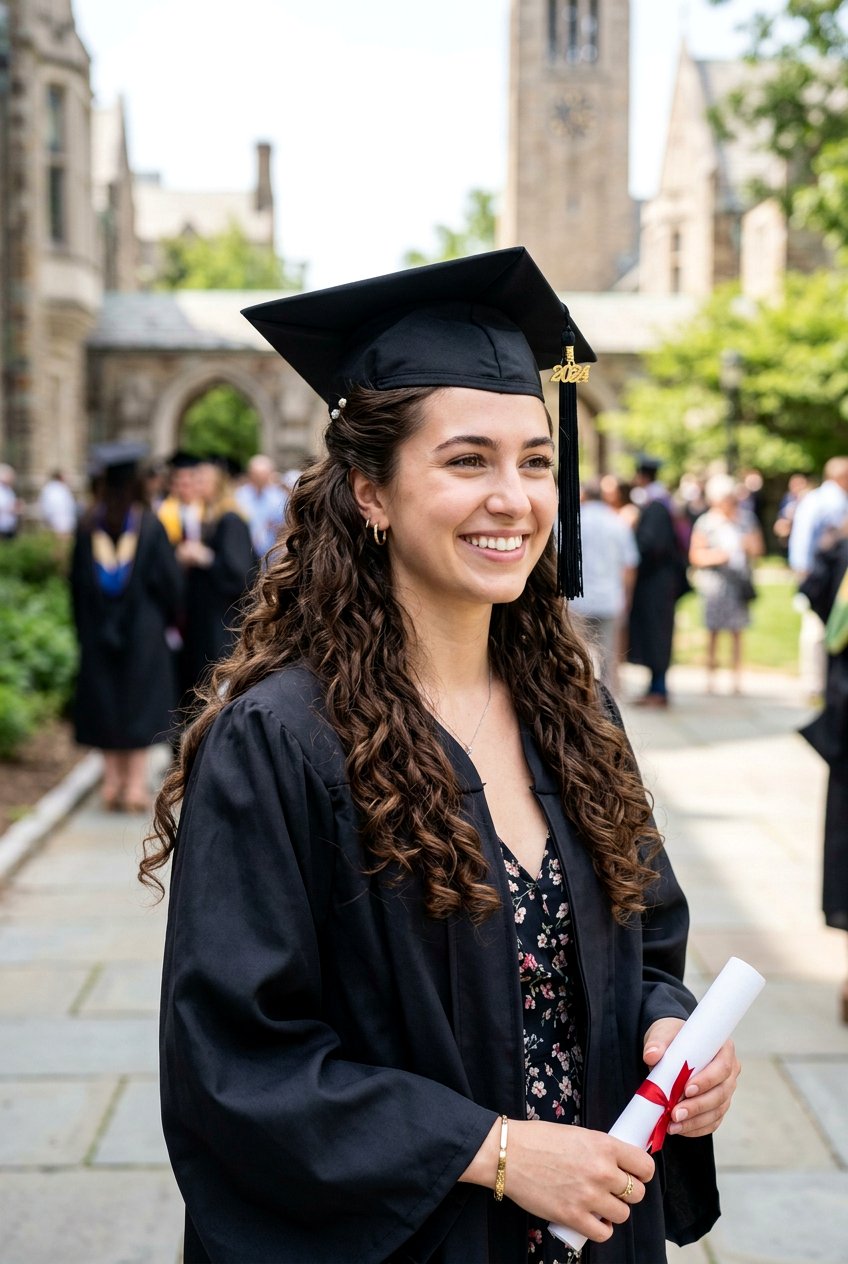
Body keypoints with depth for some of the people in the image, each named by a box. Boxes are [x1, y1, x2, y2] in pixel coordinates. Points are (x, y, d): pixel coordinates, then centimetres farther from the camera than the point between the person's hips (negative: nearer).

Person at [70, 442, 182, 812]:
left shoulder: (88, 525, -2)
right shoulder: (149, 524, -10)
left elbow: (77, 580, 3)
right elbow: (169, 579, -6)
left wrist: (84, 628, 13)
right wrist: (166, 619, 10)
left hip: (98, 631, 2)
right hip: (142, 629, -2)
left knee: (105, 704, 10)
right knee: (139, 702, 4)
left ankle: (113, 782, 13)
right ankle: (136, 785, 2)